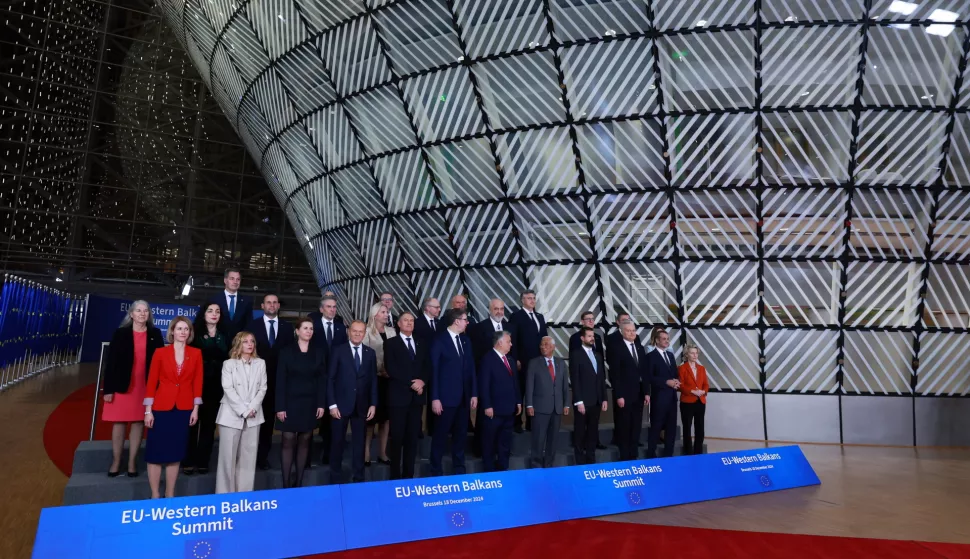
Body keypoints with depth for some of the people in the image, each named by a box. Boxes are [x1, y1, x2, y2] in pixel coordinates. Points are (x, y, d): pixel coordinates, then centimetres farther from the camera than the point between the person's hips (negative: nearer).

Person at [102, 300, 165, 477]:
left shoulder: (155, 334, 3)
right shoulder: (120, 333, -2)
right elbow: (110, 361, -3)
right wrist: (108, 388, -8)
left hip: (146, 386, 1)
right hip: (122, 384, -1)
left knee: (138, 423, 6)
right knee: (119, 423, 5)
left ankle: (132, 462, 15)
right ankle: (116, 462, 17)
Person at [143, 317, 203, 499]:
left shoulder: (196, 353, 3)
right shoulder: (160, 352, 0)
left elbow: (197, 382, 4)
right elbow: (151, 381, -1)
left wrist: (195, 408, -1)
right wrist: (148, 410, -5)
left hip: (184, 409, 1)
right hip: (161, 408, -1)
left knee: (175, 453, 8)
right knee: (156, 453, 2)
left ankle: (170, 495, 17)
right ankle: (154, 496, 14)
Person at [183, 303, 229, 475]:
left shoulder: (224, 337, 11)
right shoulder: (195, 333, 1)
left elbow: (228, 360, 9)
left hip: (216, 386, 3)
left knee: (209, 424, 7)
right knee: (192, 422, 1)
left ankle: (202, 461, 14)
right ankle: (188, 462, 9)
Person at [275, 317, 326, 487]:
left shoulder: (319, 353, 5)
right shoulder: (286, 352, -1)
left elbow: (322, 380, 4)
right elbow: (280, 381, -5)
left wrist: (321, 404, -3)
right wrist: (280, 407, -11)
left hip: (310, 403, 3)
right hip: (291, 403, -2)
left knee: (304, 442, 7)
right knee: (288, 442, -2)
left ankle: (299, 482, 15)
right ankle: (286, 483, 4)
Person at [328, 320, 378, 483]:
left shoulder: (370, 353, 7)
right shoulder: (338, 351, -2)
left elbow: (373, 380, 8)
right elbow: (330, 379, -4)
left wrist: (373, 404, 1)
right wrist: (332, 404, -10)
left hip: (362, 406, 2)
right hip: (341, 405, -2)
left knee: (359, 443, 8)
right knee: (337, 442, 6)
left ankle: (359, 477, 18)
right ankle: (336, 478, 19)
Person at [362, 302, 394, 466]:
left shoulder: (392, 332, 11)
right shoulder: (367, 332, -3)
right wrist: (379, 371, -14)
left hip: (389, 378, 5)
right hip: (374, 378, -4)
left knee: (385, 416, 8)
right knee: (371, 416, -1)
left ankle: (382, 452, 16)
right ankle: (366, 452, 9)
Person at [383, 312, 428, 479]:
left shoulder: (422, 343, 15)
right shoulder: (391, 343, 1)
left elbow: (427, 366, 9)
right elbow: (391, 369, -10)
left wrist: (422, 381, -10)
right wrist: (411, 383, -14)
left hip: (417, 396, 4)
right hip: (399, 395, -4)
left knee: (413, 437, 7)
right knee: (397, 437, 0)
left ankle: (408, 475, 15)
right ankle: (395, 475, 9)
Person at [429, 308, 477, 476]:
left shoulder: (466, 340, 10)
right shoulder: (439, 341, -8)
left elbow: (471, 368, 11)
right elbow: (434, 371, -9)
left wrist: (474, 393, 7)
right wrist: (435, 398, -13)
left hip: (463, 397, 6)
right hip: (446, 397, -6)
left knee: (461, 435, 13)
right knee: (440, 436, 4)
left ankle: (459, 469, 25)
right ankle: (436, 471, 16)